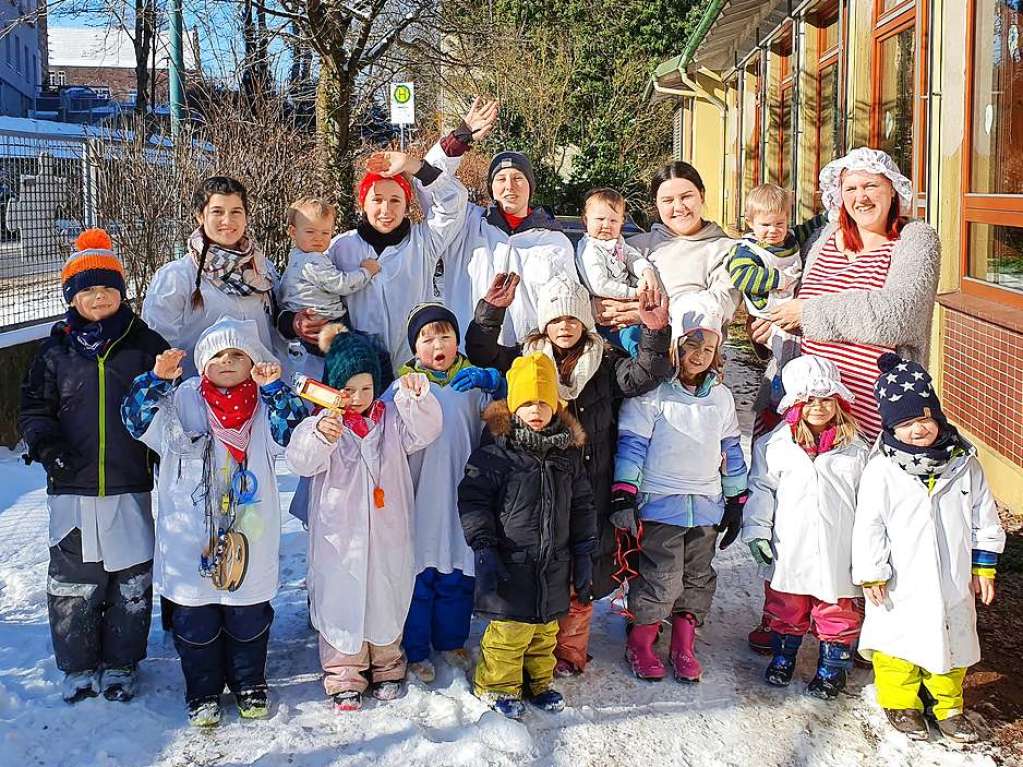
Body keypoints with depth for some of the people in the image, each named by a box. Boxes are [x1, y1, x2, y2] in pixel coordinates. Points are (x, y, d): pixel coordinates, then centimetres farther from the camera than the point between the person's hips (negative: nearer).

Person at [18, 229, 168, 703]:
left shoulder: (146, 345, 3)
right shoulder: (56, 352, 6)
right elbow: (34, 408, 9)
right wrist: (45, 442, -10)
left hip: (132, 487, -1)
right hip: (73, 487, 1)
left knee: (131, 580, 6)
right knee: (73, 580, 6)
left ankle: (121, 664, 22)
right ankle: (77, 665, 22)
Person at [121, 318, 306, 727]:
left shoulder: (266, 403, 2)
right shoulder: (182, 399, 0)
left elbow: (291, 432, -14)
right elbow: (138, 417, -11)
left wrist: (274, 387, -25)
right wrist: (158, 378, -25)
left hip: (249, 536, 1)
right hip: (190, 536, 0)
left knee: (249, 618, 14)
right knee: (195, 620, 10)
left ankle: (250, 683, 34)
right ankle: (203, 691, 28)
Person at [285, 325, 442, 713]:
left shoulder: (392, 418, 3)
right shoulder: (324, 422, -7)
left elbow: (424, 431, -10)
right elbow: (301, 461, -21)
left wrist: (417, 397, -28)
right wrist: (320, 435, -42)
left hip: (386, 534, 3)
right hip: (339, 535, -2)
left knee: (386, 602, 15)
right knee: (341, 604, 5)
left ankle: (387, 669, 33)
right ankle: (344, 679, 18)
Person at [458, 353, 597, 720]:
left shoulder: (568, 454, 6)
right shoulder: (495, 454, -10)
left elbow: (581, 506, 13)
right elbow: (473, 500, -10)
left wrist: (583, 552, 11)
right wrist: (483, 548, -16)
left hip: (554, 565, 5)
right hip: (511, 564, -5)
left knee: (545, 630, 18)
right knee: (508, 630, -1)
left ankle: (539, 681, 36)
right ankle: (497, 686, 18)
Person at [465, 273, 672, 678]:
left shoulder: (605, 364, 5)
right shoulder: (525, 359, 7)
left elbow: (642, 375, -10)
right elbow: (481, 354, 2)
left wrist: (654, 334, -24)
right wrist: (492, 310, -9)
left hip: (586, 491, 0)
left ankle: (569, 652, 22)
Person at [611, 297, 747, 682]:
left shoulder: (721, 397, 10)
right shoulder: (652, 393, -9)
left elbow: (731, 450, 17)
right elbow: (631, 444, -11)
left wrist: (736, 501, 16)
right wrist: (624, 496, -16)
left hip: (707, 507, 6)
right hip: (660, 505, -6)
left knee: (698, 579, 11)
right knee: (660, 579, -5)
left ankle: (684, 647, 25)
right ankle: (640, 644, 13)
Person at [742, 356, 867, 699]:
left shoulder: (855, 449, 0)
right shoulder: (775, 444, -2)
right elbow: (761, 489, 4)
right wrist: (756, 530, -2)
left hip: (839, 551, 0)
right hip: (789, 549, 1)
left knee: (838, 614, 9)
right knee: (785, 608, 15)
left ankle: (833, 667, 27)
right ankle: (783, 657, 36)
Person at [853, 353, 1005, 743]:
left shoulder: (963, 463, -3)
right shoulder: (882, 470, -14)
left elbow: (984, 517, 6)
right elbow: (868, 525, -11)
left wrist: (983, 566, 7)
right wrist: (872, 575, -10)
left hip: (952, 580, 3)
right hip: (901, 583, -3)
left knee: (952, 641, 16)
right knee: (898, 641, 9)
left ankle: (948, 705, 35)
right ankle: (901, 702, 30)